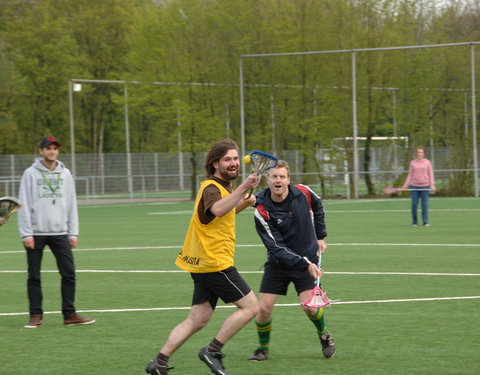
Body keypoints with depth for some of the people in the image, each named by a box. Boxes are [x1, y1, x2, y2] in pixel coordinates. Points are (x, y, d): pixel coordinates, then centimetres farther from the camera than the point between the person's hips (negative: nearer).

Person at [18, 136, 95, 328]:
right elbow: (24, 205, -3)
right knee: (34, 276, 0)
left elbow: (71, 205, 12)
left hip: (60, 233, 3)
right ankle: (36, 315, 7)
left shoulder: (65, 174, 10)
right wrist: (26, 234, -10)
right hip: (36, 233, -3)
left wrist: (73, 233, 5)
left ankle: (69, 314, 2)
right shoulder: (31, 174, 0)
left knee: (69, 273, -4)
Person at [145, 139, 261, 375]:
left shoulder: (221, 187, 17)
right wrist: (244, 188, -47)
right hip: (215, 264, -10)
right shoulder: (211, 188, -14)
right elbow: (217, 209, -38)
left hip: (204, 265, 10)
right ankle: (212, 351, -6)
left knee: (197, 321, 9)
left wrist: (243, 203, 18)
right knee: (250, 306, -7)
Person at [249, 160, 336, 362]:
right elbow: (276, 248, -22)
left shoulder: (303, 193, -12)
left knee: (309, 306, -13)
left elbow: (317, 206, 14)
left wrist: (320, 236, 14)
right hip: (278, 262, -1)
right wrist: (305, 264, -31)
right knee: (263, 308, -9)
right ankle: (263, 348, 17)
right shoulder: (262, 212, -20)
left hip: (307, 259, 1)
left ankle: (324, 335, 18)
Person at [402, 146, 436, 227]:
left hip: (425, 186, -1)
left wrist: (432, 185, -3)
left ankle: (425, 222, -2)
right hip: (414, 186, 1)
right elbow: (410, 174, 13)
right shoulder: (413, 163, 9)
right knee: (414, 204, -1)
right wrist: (406, 185, 5)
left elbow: (430, 174, 7)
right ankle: (414, 222, 7)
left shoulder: (427, 162, 6)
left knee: (425, 204, -5)